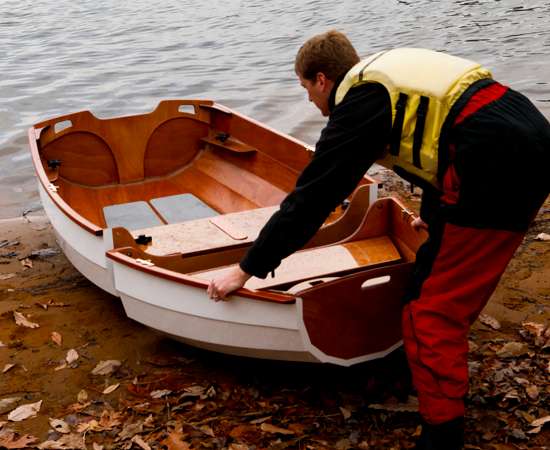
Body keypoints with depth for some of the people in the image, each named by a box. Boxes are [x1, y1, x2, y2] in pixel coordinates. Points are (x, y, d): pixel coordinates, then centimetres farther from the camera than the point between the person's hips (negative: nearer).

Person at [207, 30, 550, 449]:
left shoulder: (358, 104, -3)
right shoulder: (391, 67, 23)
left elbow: (310, 198, -4)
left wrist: (246, 270, 5)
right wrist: (433, 213, 53)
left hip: (497, 170, -10)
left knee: (432, 308, -1)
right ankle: (449, 369, 44)